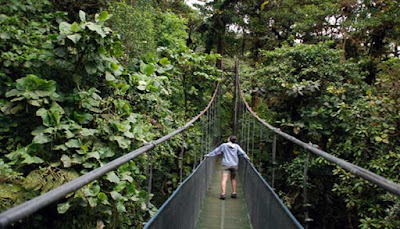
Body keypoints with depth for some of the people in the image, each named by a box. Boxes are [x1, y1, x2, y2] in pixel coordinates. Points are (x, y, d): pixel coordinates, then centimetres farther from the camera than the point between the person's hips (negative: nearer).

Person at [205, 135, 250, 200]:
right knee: (233, 179, 19)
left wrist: (208, 155, 13)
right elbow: (242, 153, 2)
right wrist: (247, 158, 18)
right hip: (234, 165, 3)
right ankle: (234, 193, 22)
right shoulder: (237, 146, 2)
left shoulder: (224, 145, -2)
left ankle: (223, 194, -19)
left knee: (224, 179, -8)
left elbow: (215, 151, 3)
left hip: (226, 165, -3)